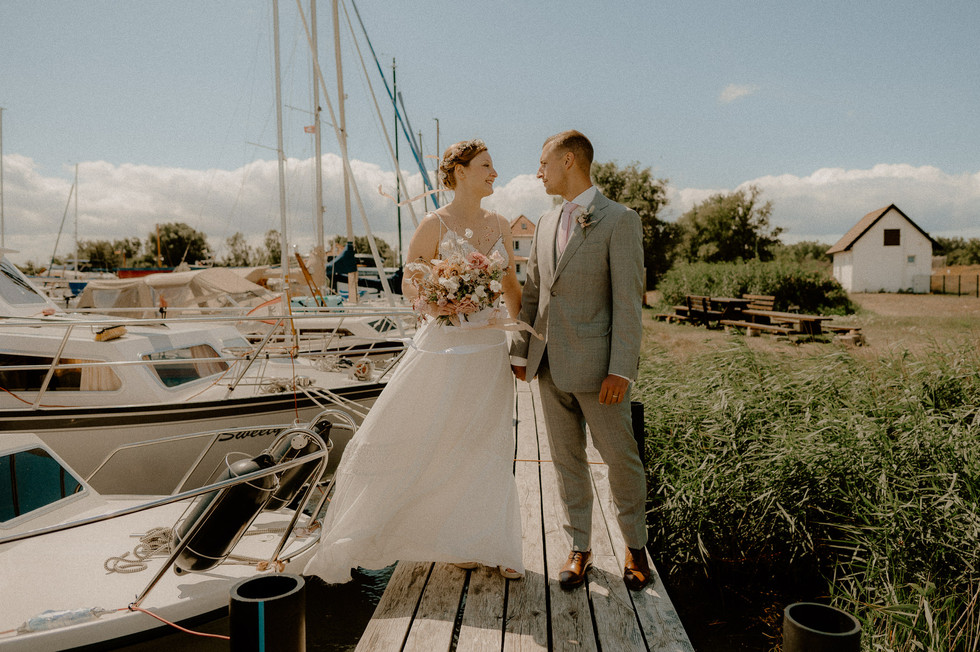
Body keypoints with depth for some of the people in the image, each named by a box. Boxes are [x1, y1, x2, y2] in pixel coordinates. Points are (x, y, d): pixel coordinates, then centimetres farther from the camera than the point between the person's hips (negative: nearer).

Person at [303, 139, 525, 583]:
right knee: (421, 444, 1)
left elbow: (511, 286, 14)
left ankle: (488, 546, 26)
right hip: (445, 348, -5)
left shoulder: (499, 225, 9)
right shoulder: (434, 225, -7)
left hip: (489, 350, 5)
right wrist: (440, 303, -25)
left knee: (485, 448, 12)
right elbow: (410, 286, -5)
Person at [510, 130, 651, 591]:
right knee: (567, 460, 13)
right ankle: (579, 548, 27)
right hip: (550, 364, 6)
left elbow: (628, 300, -12)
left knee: (621, 458, 7)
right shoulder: (546, 223, 13)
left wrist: (620, 370, -17)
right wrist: (521, 351, 11)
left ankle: (635, 546, 28)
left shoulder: (620, 220, -7)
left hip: (596, 364, -6)